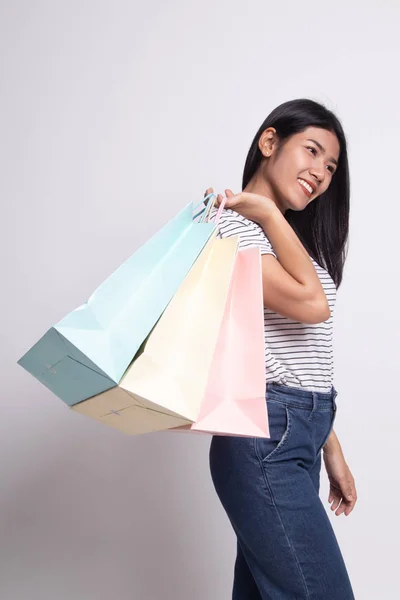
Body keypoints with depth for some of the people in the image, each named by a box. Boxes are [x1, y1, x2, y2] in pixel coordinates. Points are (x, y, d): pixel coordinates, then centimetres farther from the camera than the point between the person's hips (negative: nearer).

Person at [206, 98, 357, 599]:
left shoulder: (293, 241, 20)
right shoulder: (228, 224, -8)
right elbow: (311, 305, -18)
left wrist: (331, 452, 16)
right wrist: (269, 212, -9)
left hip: (299, 439, 9)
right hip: (267, 441, -9)